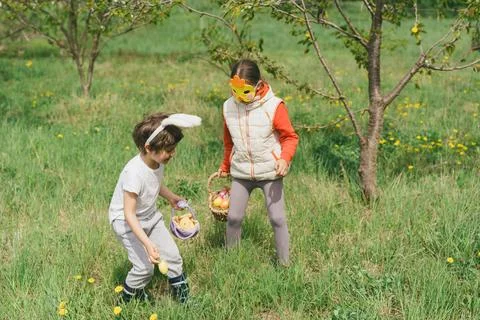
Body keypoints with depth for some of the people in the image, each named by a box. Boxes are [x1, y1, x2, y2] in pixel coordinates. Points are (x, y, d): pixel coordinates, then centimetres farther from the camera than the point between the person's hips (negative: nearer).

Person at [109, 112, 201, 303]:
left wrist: (170, 197, 10)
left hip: (150, 216, 7)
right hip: (126, 222, -7)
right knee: (145, 267, -12)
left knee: (173, 257, 5)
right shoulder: (135, 172, -35)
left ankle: (184, 301, 21)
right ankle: (128, 300, 16)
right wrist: (148, 243, -37)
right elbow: (129, 214, -32)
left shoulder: (157, 161, -11)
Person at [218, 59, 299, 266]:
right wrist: (225, 167, 25)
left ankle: (284, 264, 10)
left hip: (270, 173, -3)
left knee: (277, 219, -2)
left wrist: (285, 158, -25)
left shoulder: (273, 106, -13)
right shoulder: (229, 107, 0)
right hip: (241, 173, 3)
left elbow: (290, 137, -7)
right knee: (233, 217, 2)